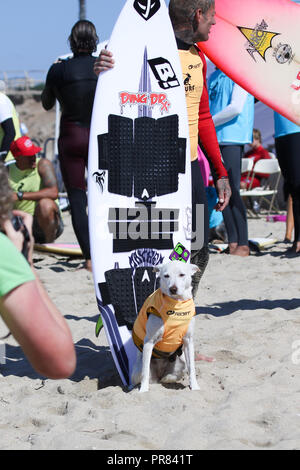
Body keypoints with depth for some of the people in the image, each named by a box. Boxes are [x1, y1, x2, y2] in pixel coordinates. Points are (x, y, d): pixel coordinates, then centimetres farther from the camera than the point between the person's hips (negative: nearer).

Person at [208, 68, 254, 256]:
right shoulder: (214, 76, 19)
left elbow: (236, 107, -15)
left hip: (233, 137, -8)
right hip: (215, 139, 8)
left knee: (232, 190, -10)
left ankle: (243, 245, -4)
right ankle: (232, 243, 12)